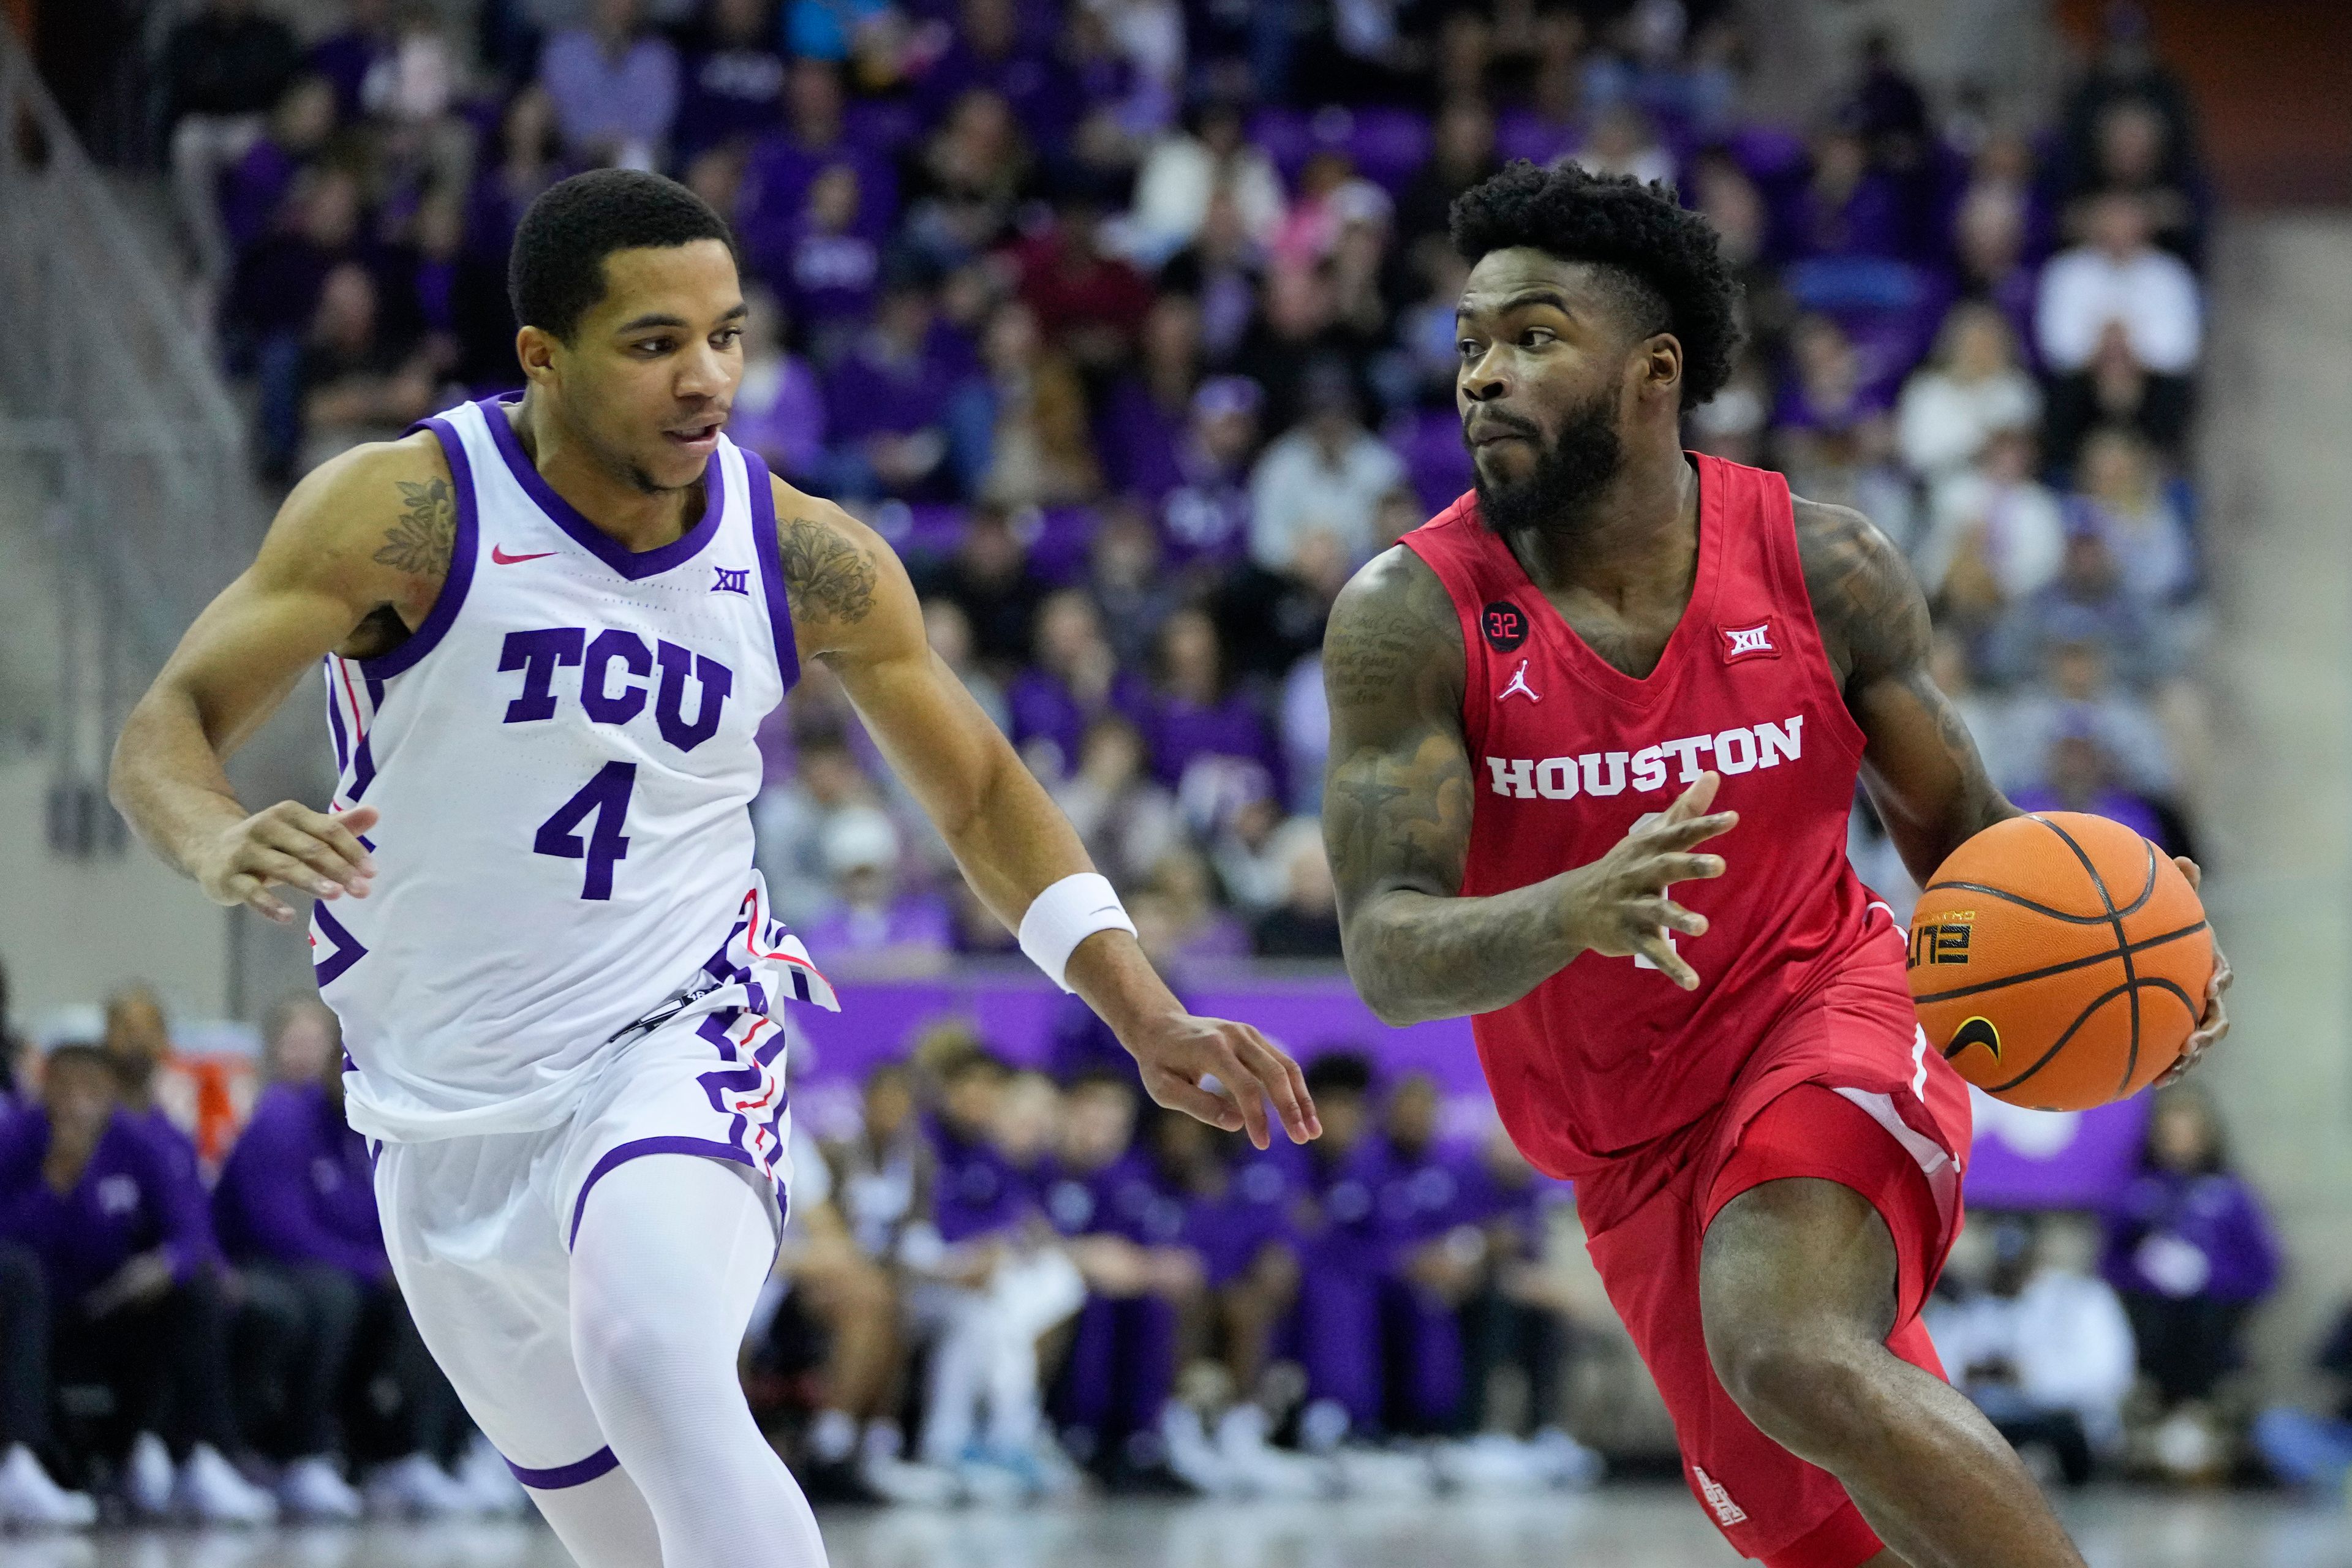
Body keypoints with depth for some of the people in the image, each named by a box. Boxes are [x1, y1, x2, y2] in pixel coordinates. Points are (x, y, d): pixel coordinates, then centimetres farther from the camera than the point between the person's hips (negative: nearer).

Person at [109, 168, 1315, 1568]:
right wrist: (221, 847, -42)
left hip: (679, 1042, -1)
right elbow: (171, 724, -18)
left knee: (658, 1371, -33)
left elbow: (979, 792, 8)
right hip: (447, 1123, 1)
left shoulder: (808, 559, -7)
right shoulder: (412, 512, -15)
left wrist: (1147, 1019, -2)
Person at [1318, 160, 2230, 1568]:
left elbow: (1964, 831, 3)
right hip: (1630, 1161, 3)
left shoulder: (1824, 569, -9)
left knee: (1793, 1353, -33)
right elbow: (1387, 952, -20)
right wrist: (1572, 910, -42)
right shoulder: (1411, 616, -13)